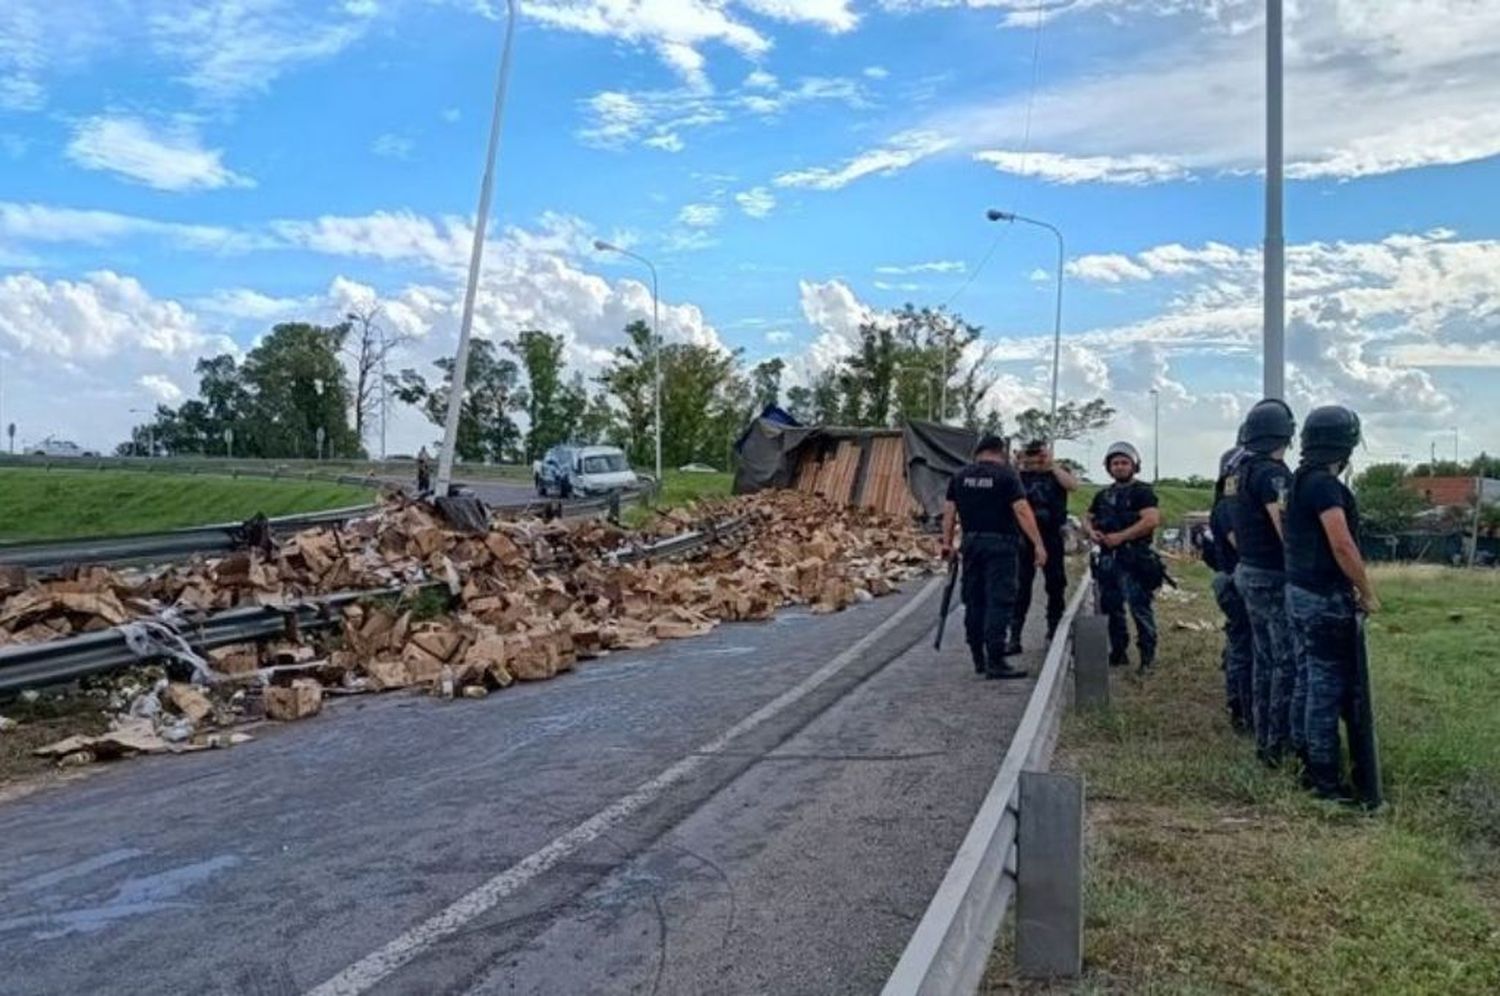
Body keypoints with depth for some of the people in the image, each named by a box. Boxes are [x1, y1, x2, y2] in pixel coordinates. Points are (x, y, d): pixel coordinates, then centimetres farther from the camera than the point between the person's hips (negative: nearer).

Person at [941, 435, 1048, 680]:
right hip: (1000, 543, -5)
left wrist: (947, 542, 15)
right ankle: (995, 662, -10)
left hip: (971, 541, 6)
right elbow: (1022, 511, -12)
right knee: (999, 601, -6)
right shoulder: (1006, 475, -6)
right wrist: (1038, 544, -12)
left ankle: (979, 658, 19)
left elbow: (949, 511, 9)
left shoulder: (959, 477, 9)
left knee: (974, 600, 13)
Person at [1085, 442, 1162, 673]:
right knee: (1111, 608, 13)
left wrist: (1120, 537, -19)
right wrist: (1091, 531, 0)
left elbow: (1152, 520, -18)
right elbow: (1088, 518, 25)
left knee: (1140, 609, -10)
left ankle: (1148, 656, -5)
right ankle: (1118, 652, 24)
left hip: (1134, 560, -8)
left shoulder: (1142, 492, -4)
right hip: (1107, 559, 8)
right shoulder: (1103, 495, 18)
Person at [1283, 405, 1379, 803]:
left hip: (1300, 592, 9)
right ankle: (1326, 776, 6)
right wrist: (1368, 594, -13)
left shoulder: (1301, 481, 11)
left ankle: (1313, 764, 25)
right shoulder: (1324, 484, -18)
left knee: (1315, 681, 16)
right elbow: (1342, 545, -23)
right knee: (1330, 685, -2)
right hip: (1325, 600, -9)